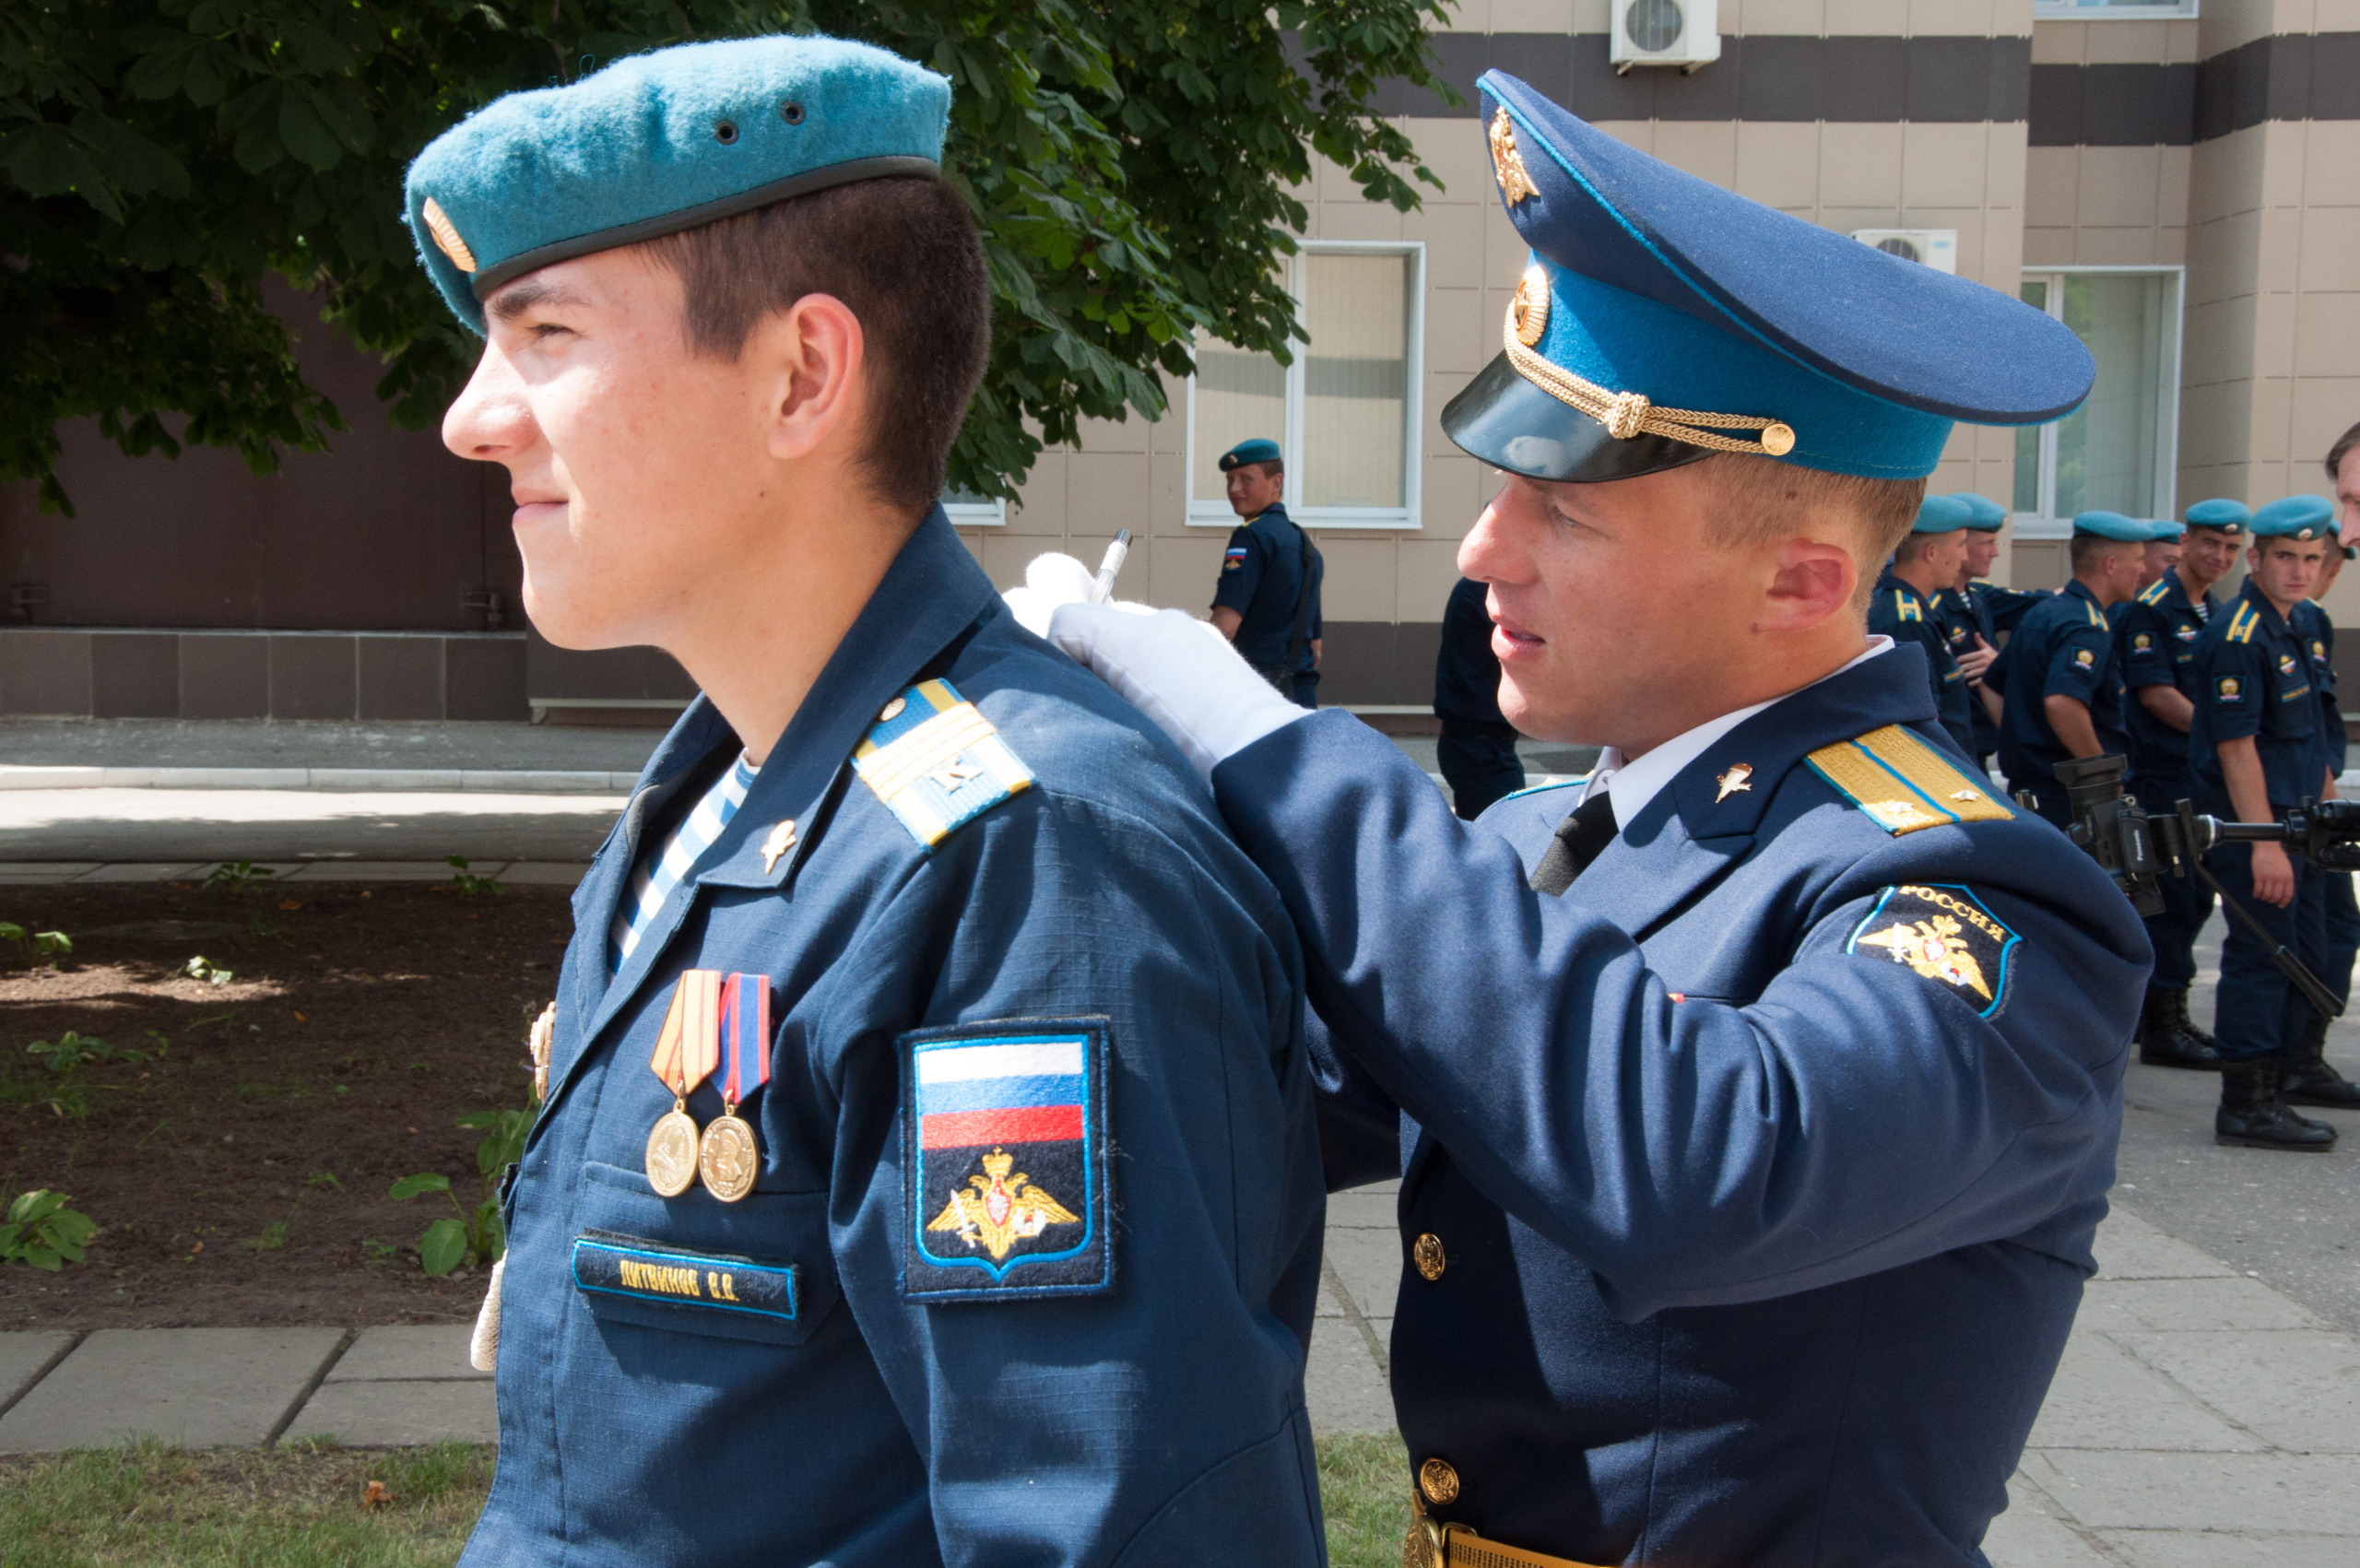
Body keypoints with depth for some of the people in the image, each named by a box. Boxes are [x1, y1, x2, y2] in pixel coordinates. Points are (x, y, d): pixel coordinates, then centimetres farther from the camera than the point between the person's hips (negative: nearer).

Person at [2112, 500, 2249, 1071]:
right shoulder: (2151, 607, -11)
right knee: (2172, 897, -6)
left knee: (2193, 897, 12)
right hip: (2163, 774, -9)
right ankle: (2162, 1027, 0)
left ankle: (2169, 1016, 21)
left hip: (2204, 776, 9)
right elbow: (2155, 693, -17)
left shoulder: (2214, 612, 16)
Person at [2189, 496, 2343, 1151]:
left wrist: (2321, 785, 19)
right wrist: (2263, 842, -24)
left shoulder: (2289, 626, 14)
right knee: (2262, 956, -7)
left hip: (2294, 821, 10)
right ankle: (2246, 1105, 0)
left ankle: (2267, 1090, 21)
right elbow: (2235, 746, -21)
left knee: (2304, 960, 13)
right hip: (2253, 824, -10)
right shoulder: (2239, 636, -16)